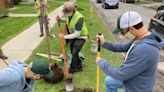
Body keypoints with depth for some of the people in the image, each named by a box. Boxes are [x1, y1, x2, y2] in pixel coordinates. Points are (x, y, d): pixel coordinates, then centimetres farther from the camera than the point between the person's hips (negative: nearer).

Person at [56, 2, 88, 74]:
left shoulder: (79, 18, -36)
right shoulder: (68, 14, -16)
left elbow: (77, 34, -33)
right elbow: (66, 20, 9)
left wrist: (64, 37, -29)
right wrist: (60, 20, -12)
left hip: (81, 37, -7)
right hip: (73, 35, 8)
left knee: (74, 53, -10)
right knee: (73, 52, 15)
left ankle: (72, 69, 11)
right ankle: (79, 66, 35)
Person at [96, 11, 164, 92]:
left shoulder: (143, 50, -39)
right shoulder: (142, 38, -9)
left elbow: (121, 75, -32)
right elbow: (124, 48, 8)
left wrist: (101, 62, -18)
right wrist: (105, 43, -4)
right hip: (132, 78, 8)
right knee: (109, 81, 23)